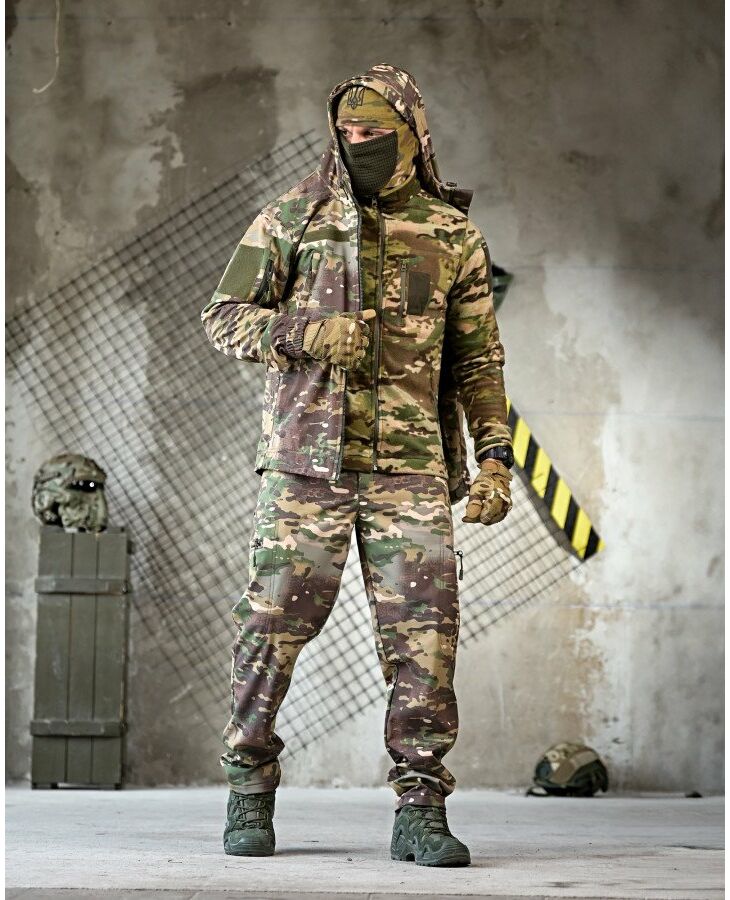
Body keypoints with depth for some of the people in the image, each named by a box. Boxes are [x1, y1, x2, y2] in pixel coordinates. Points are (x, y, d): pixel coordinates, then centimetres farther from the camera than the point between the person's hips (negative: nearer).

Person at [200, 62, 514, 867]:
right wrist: (304, 333, -13)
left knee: (423, 633, -6)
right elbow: (223, 316, 5)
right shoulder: (293, 219, 6)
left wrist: (495, 457, 4)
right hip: (305, 457, -1)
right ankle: (249, 794, 13)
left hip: (409, 467, 1)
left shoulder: (452, 235, 11)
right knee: (274, 624, -2)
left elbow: (477, 361, 14)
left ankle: (420, 809, 0)